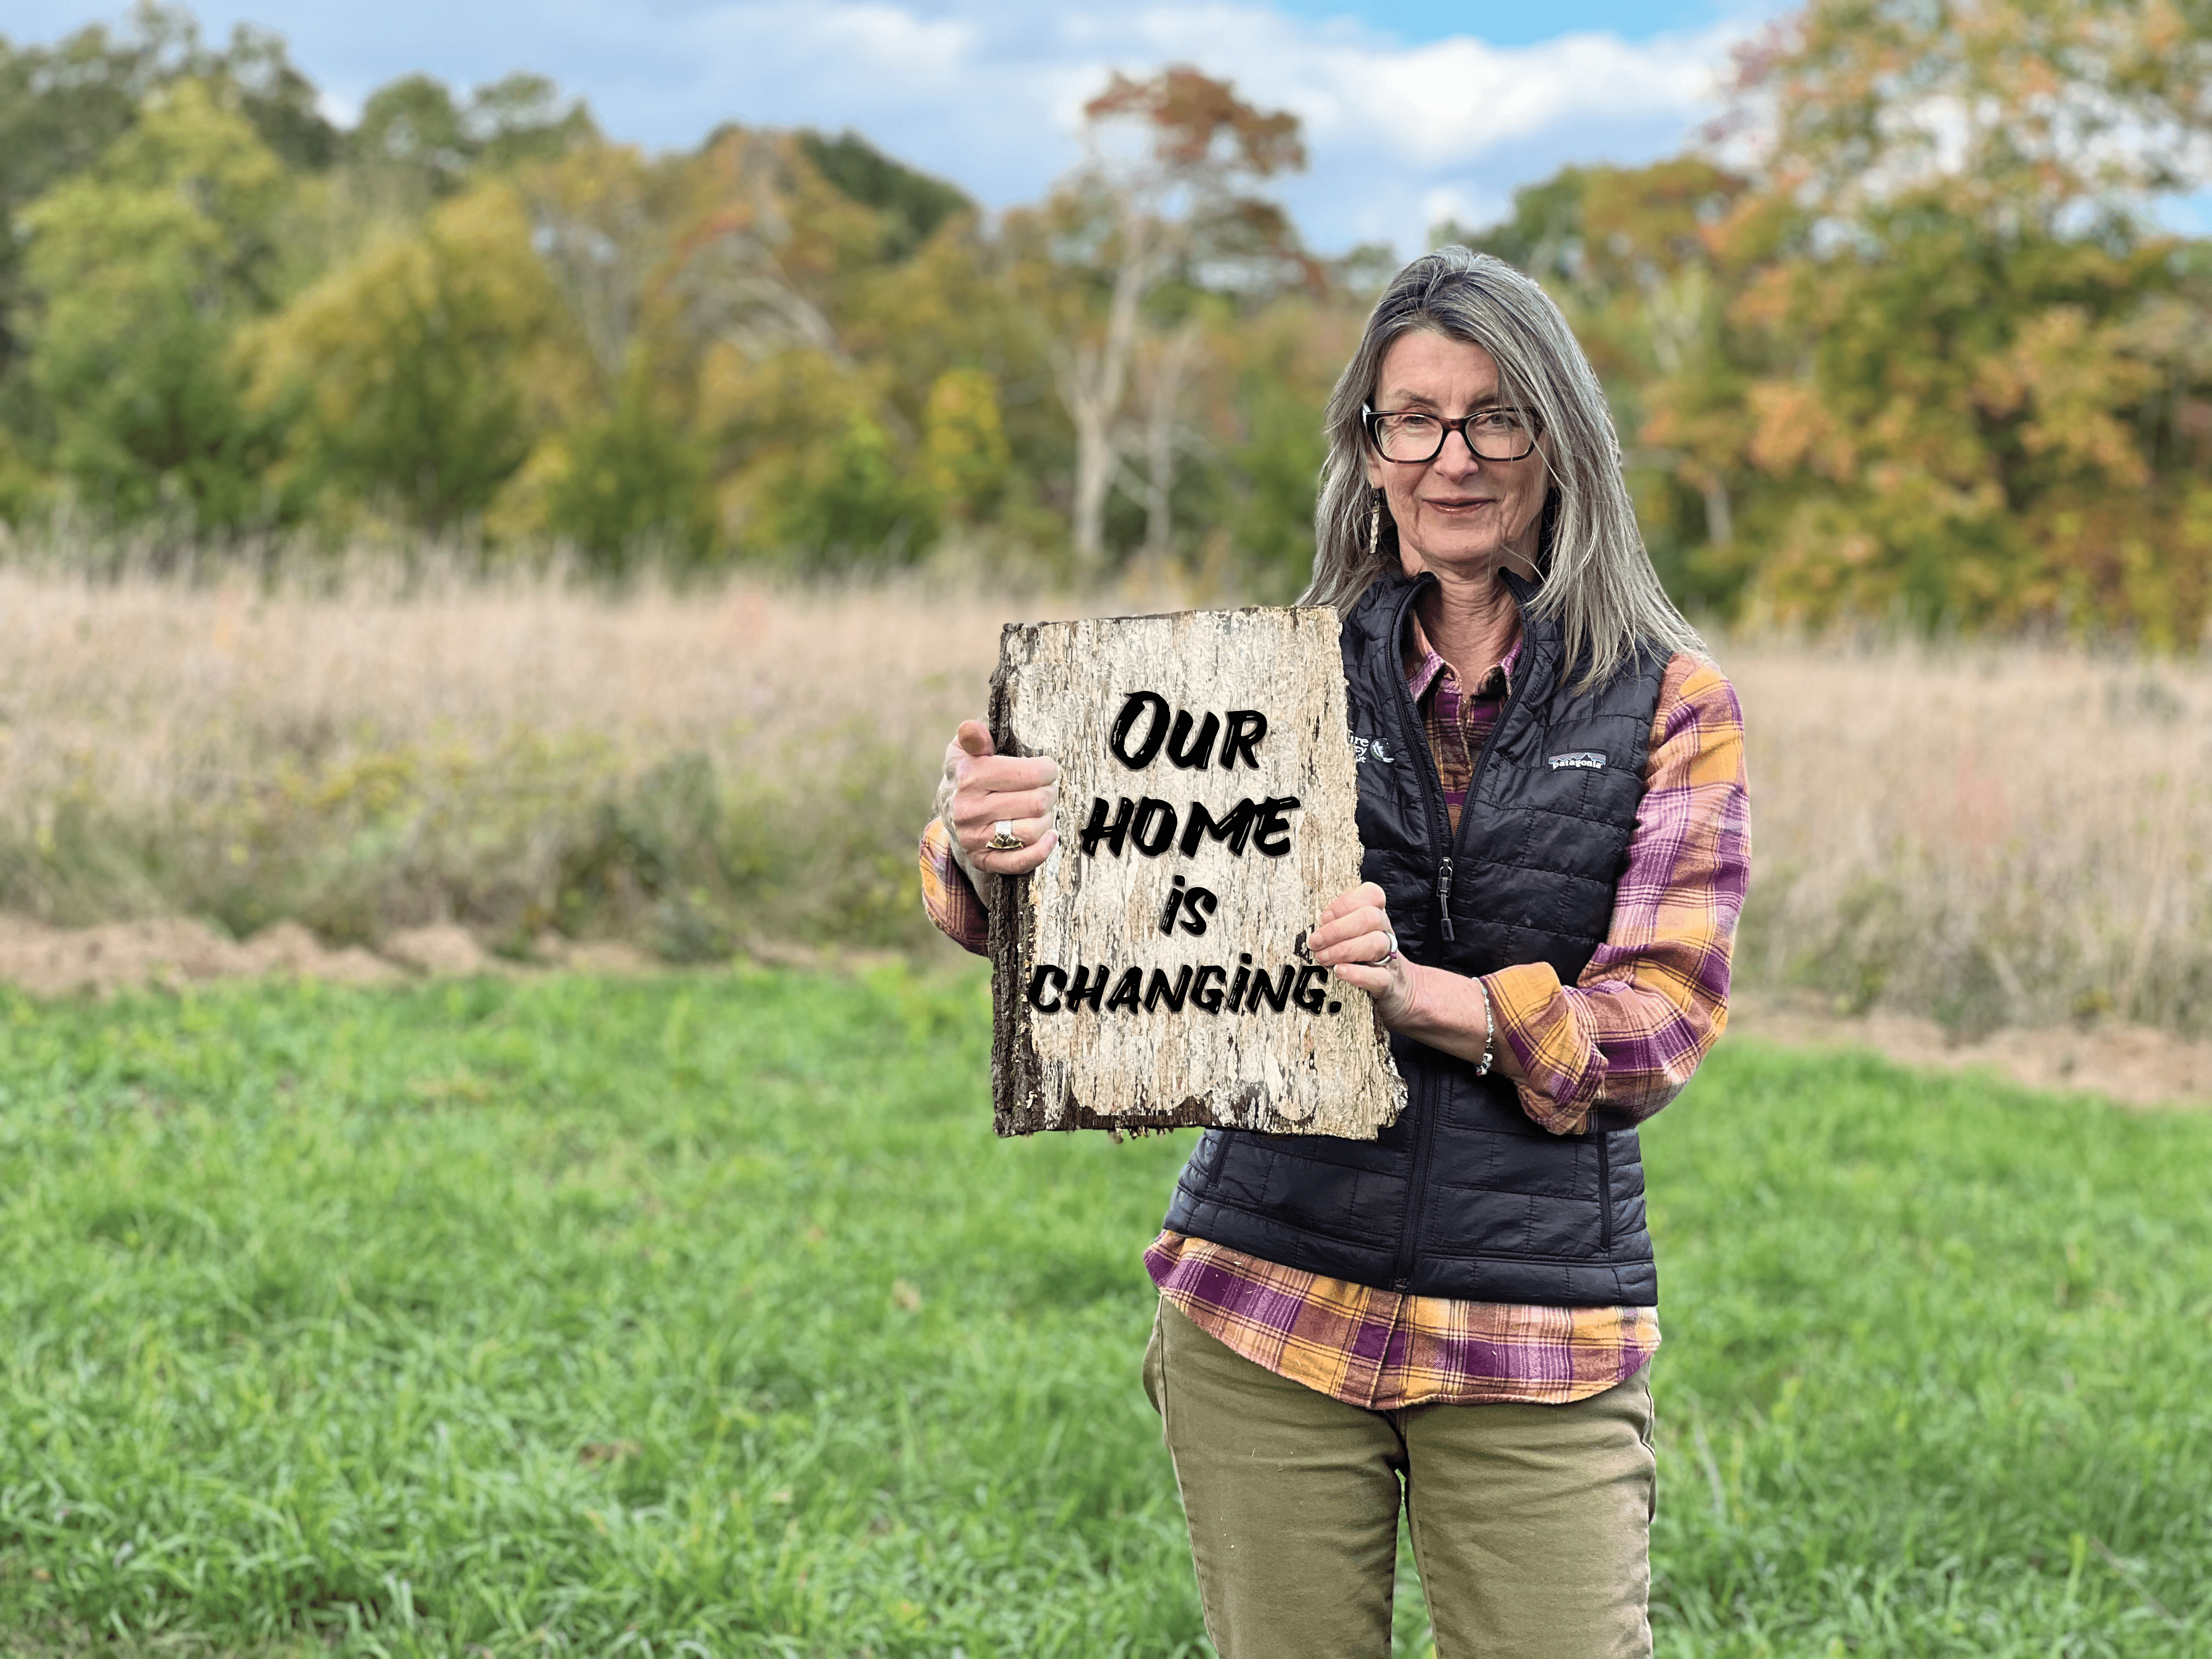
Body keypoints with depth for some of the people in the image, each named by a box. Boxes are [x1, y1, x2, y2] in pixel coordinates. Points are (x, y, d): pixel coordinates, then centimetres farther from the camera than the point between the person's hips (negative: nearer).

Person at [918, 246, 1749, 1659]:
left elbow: (1662, 1021, -5)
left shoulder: (1672, 706, 1)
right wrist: (985, 853, -26)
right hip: (1272, 1303, 1)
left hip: (1539, 1342, -1)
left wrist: (1418, 994, -22)